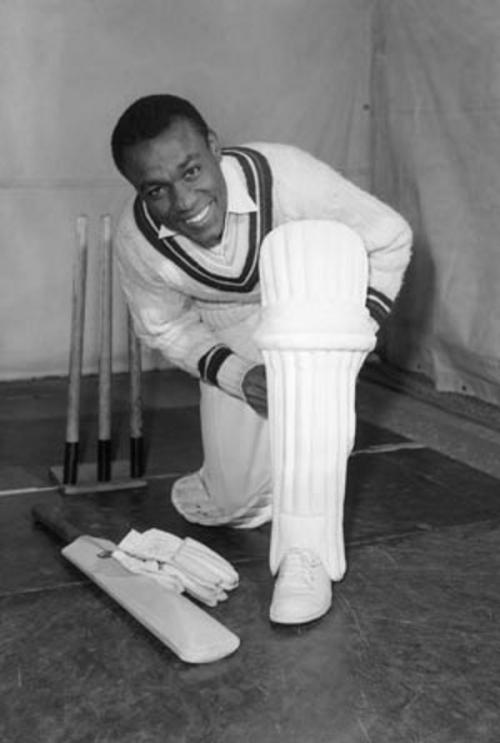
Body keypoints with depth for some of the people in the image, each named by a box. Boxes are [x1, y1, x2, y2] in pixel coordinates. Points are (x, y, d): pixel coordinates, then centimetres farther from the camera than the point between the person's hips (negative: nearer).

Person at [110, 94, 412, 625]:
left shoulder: (287, 178, -36)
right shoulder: (136, 241, -27)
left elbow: (390, 239, -20)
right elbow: (165, 328, -8)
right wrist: (238, 377, -25)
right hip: (230, 333, 2)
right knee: (234, 495, -5)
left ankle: (306, 552, -29)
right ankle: (220, 494, 38)